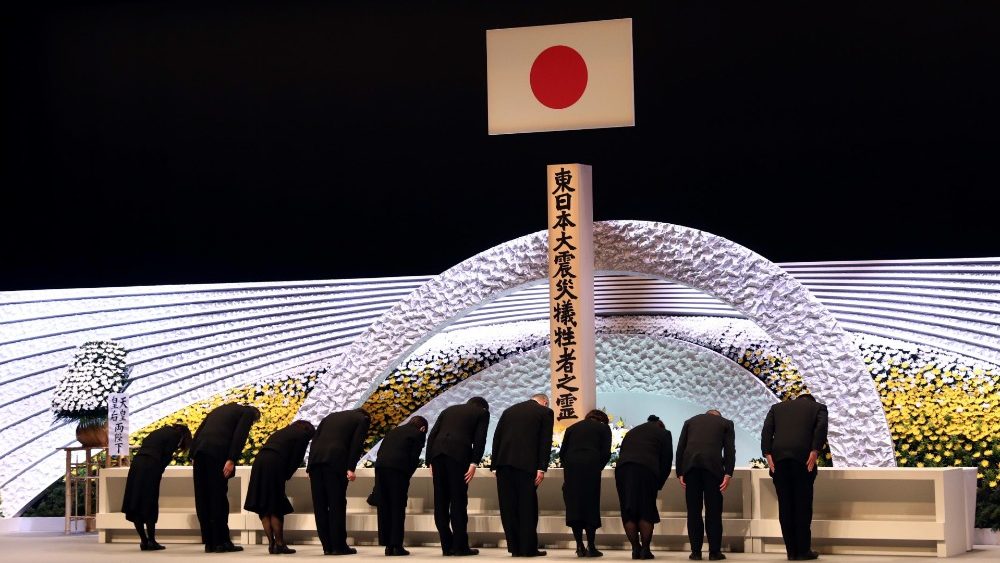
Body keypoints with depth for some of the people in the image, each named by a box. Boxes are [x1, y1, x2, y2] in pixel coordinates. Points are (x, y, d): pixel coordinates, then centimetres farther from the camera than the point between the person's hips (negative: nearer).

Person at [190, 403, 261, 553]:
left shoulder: (220, 410, 32)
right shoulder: (248, 412, 12)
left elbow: (198, 432, 23)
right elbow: (239, 435, -5)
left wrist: (193, 455, 17)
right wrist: (231, 460, -12)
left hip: (199, 451, 6)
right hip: (218, 452, -6)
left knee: (203, 499, 9)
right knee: (218, 498, -1)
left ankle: (209, 543, 12)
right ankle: (221, 542, 1)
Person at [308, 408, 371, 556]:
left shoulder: (331, 416, 30)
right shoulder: (362, 419, 15)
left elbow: (315, 439, 20)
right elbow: (356, 444, 0)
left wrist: (310, 466, 15)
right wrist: (351, 468, -7)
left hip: (315, 458, 5)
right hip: (336, 460, -5)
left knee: (320, 505, 7)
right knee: (337, 504, 0)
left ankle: (327, 546, 9)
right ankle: (339, 546, 1)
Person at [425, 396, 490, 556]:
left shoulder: (449, 410, 29)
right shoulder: (482, 412, 17)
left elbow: (432, 435, 18)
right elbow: (480, 439, 1)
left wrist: (430, 461, 15)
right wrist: (473, 463, -4)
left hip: (437, 453, 4)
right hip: (459, 453, -4)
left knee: (441, 501, 8)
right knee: (458, 500, 0)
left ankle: (447, 546, 10)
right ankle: (460, 546, 0)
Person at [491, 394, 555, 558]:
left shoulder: (509, 410, 20)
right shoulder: (545, 412, 7)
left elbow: (496, 437, 15)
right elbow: (546, 441, -3)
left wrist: (495, 464, 14)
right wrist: (541, 468, -6)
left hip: (504, 463, 4)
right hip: (526, 463, -4)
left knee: (508, 507, 6)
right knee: (527, 506, 2)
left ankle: (515, 547, 8)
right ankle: (528, 548, 3)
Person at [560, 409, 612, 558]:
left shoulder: (572, 428, 25)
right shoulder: (603, 428, 17)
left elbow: (562, 452, 16)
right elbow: (606, 453, 5)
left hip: (570, 464, 2)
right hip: (591, 464, -2)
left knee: (573, 505, 6)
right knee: (591, 505, 3)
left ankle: (579, 546, 2)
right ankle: (591, 547, 1)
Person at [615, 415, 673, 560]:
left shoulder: (631, 432, 32)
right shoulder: (663, 433, 20)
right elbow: (666, 461, 13)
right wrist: (659, 485, 20)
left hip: (622, 468, 3)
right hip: (647, 469, -3)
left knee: (628, 511, 9)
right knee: (646, 511, 4)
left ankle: (635, 549, 8)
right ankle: (645, 549, 2)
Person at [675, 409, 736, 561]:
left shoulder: (690, 421, 26)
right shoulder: (726, 423, 21)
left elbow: (680, 448, 16)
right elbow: (730, 449, 7)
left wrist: (680, 473, 12)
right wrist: (728, 474, 1)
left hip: (690, 464, 2)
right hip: (713, 464, -2)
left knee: (694, 510, 6)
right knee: (713, 510, 4)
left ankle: (696, 551, 6)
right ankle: (714, 552, 4)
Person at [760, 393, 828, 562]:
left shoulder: (777, 407, 24)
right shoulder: (818, 407, 18)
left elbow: (766, 429, 8)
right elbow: (821, 427, -3)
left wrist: (768, 454, 1)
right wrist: (815, 451, -9)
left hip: (778, 459, 2)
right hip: (803, 459, -2)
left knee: (785, 506, 5)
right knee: (803, 505, 3)